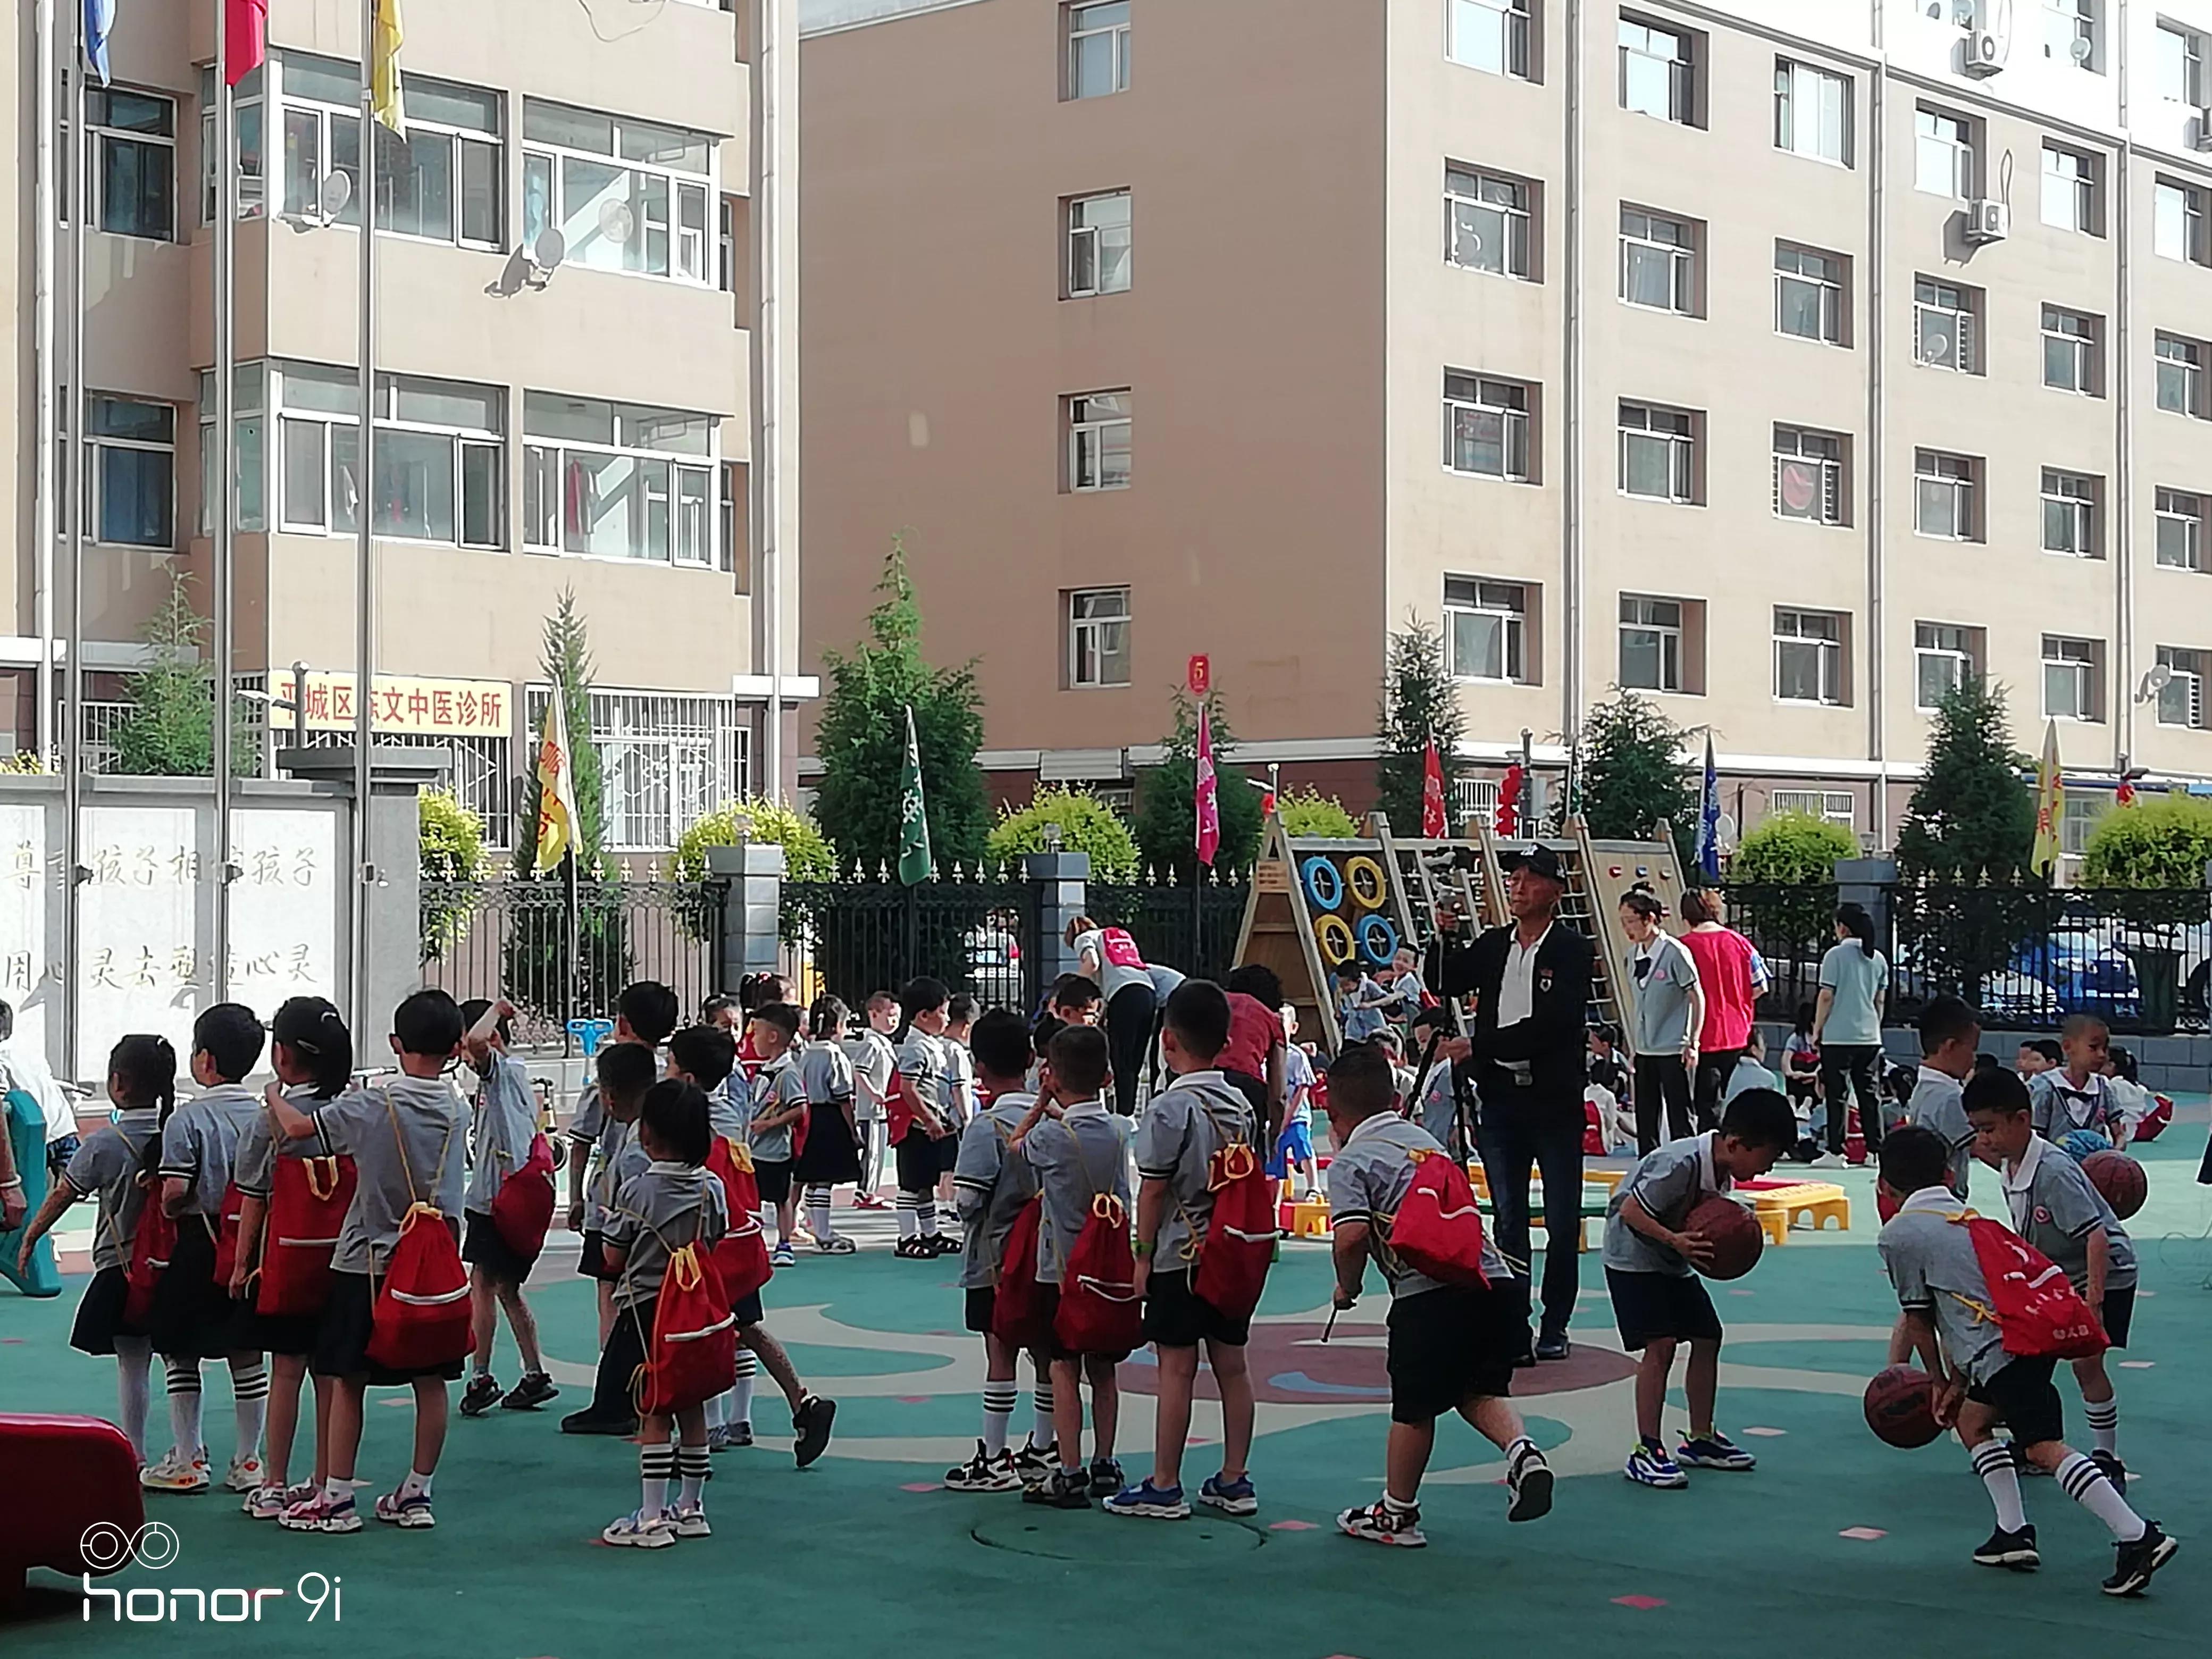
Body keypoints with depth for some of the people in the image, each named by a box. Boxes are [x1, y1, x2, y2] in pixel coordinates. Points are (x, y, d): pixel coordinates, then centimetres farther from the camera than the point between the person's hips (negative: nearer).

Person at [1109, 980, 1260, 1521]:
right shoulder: (1242, 1105, 6)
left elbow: (1153, 1191, -13)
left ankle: (1164, 1488, 2)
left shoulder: (1169, 1107, -14)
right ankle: (1234, 1481, 15)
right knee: (1231, 1365, 10)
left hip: (1179, 1255, -7)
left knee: (1177, 1369, -3)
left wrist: (1144, 1256, -5)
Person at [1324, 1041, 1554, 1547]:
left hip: (1428, 1294, -6)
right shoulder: (1425, 1139, 23)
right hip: (1491, 1278, 6)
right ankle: (1522, 1451, -4)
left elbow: (1352, 1236, -12)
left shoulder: (1349, 1162, 1)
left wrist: (1347, 1286, 5)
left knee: (1414, 1409, 8)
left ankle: (1397, 1513, 23)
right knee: (1479, 1390, 21)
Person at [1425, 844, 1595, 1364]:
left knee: (1562, 1224, 3)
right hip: (1502, 1100, 4)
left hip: (1556, 1102, -4)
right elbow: (1445, 985, 14)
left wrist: (1479, 1045, -16)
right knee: (1509, 1222, 4)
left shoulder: (1573, 951, -7)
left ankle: (1555, 1327, 14)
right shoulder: (1492, 946, 10)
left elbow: (1551, 1025, -16)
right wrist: (1445, 939, -4)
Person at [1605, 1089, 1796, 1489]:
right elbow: (1631, 1211, -29)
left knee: (1707, 1337, 9)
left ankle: (1700, 1440, 22)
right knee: (1661, 1344, -17)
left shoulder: (1722, 1169, -3)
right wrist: (1675, 1240, -37)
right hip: (1634, 1256, -9)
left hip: (1673, 1261, 9)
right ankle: (1646, 1453, -13)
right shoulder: (1682, 1164, -31)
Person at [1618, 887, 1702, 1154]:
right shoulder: (1634, 956, 7)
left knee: (1679, 1118, -2)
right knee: (1644, 1118, 10)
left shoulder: (1675, 953, -12)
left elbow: (1697, 999, -8)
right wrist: (1636, 1043, 15)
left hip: (1673, 1051, -7)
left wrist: (1693, 1044, -10)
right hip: (1644, 1051, 7)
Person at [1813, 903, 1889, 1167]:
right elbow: (1880, 1000, 12)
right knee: (1870, 1093, 8)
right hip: (1870, 1036, 5)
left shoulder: (1836, 955, -8)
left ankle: (1835, 1151, -2)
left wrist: (1817, 1030, -1)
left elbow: (1826, 997, -9)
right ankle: (1875, 1149, 9)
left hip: (1838, 1036, -5)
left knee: (1837, 1093, -2)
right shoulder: (1878, 959, 8)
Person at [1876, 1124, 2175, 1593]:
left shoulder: (1897, 1234, 4)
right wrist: (1958, 1383, 29)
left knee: (2044, 1448, -15)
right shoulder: (1965, 1216, 27)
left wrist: (1939, 1383, 23)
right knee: (1970, 1419, 25)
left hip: (2005, 1345, -9)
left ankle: (2138, 1537, -26)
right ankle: (2014, 1535, 19)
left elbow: (1920, 1320, 8)